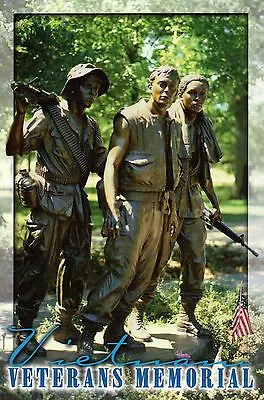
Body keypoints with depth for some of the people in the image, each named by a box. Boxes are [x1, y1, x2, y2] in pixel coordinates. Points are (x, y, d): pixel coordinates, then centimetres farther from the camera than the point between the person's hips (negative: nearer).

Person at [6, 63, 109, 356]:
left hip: (78, 205, 7)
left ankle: (64, 325, 25)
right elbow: (15, 148, -12)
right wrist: (20, 115, -25)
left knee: (78, 267, 11)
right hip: (50, 203, -7)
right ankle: (24, 330, 5)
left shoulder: (91, 126, 15)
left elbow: (100, 163, 15)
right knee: (39, 268, -5)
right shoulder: (49, 116, -6)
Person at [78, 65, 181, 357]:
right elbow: (111, 164, -11)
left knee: (143, 274, 9)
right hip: (133, 203, -7)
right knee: (121, 271, -12)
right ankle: (88, 333, -4)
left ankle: (115, 331, 19)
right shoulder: (130, 119, -5)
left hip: (159, 208, 7)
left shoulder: (172, 127, 16)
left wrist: (172, 210, 15)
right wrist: (113, 209, -21)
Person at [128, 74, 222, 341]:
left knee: (196, 261, 9)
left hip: (193, 203, 7)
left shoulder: (203, 126, 14)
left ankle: (186, 316, 22)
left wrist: (214, 203, 22)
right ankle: (136, 316, 8)